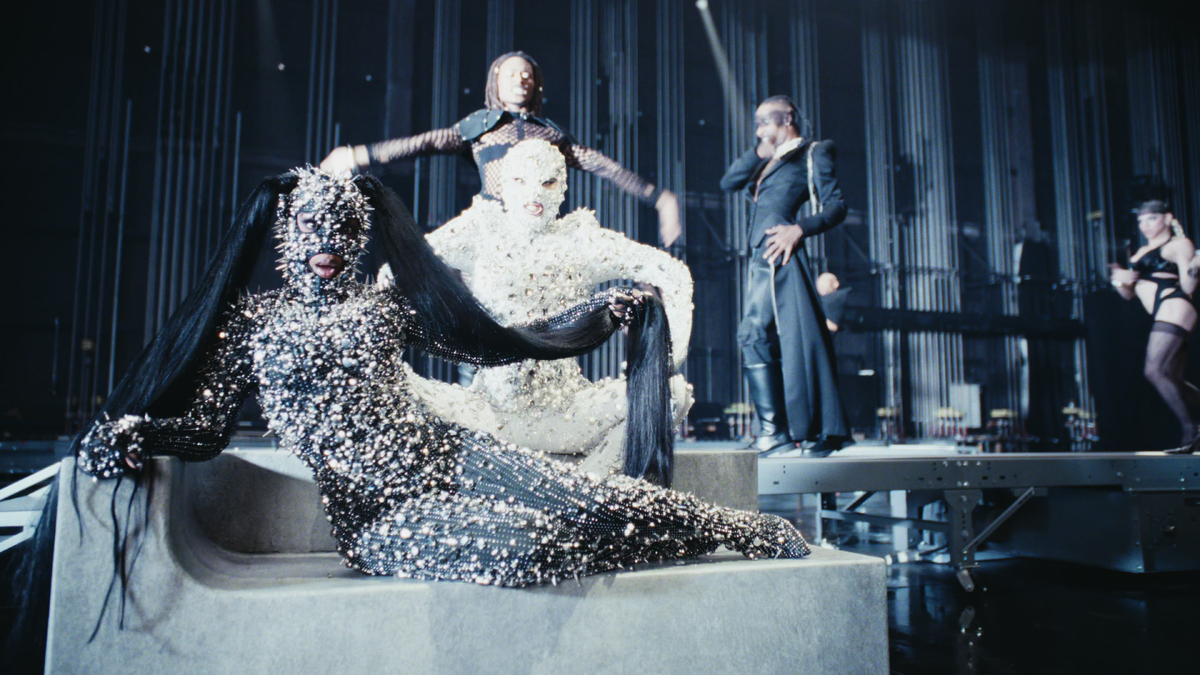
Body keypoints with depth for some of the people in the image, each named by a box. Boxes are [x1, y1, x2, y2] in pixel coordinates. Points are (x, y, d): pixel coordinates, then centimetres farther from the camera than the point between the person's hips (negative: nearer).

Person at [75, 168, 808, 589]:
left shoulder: (387, 305, 10)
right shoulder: (249, 319, 6)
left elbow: (499, 342, 12)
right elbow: (205, 428, 2)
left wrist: (603, 311, 8)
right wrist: (134, 429, -21)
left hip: (449, 455, 3)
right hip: (374, 513, -2)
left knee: (596, 500, -19)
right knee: (525, 541, -32)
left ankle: (746, 529, 1)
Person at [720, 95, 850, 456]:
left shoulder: (812, 153, 5)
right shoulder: (767, 162, 26)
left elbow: (836, 206, -3)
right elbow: (728, 182, 15)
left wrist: (800, 229, -17)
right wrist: (760, 151, 8)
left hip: (779, 252, -8)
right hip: (762, 257, 8)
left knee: (754, 332, -15)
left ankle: (773, 427, -10)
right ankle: (827, 430, 10)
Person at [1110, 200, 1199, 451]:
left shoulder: (1180, 244, 5)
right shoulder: (1142, 253, 25)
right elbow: (1129, 294, 22)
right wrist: (1120, 281, 1)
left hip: (1174, 310, -8)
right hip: (1160, 317, 8)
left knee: (1154, 371, -19)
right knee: (1173, 381, 8)